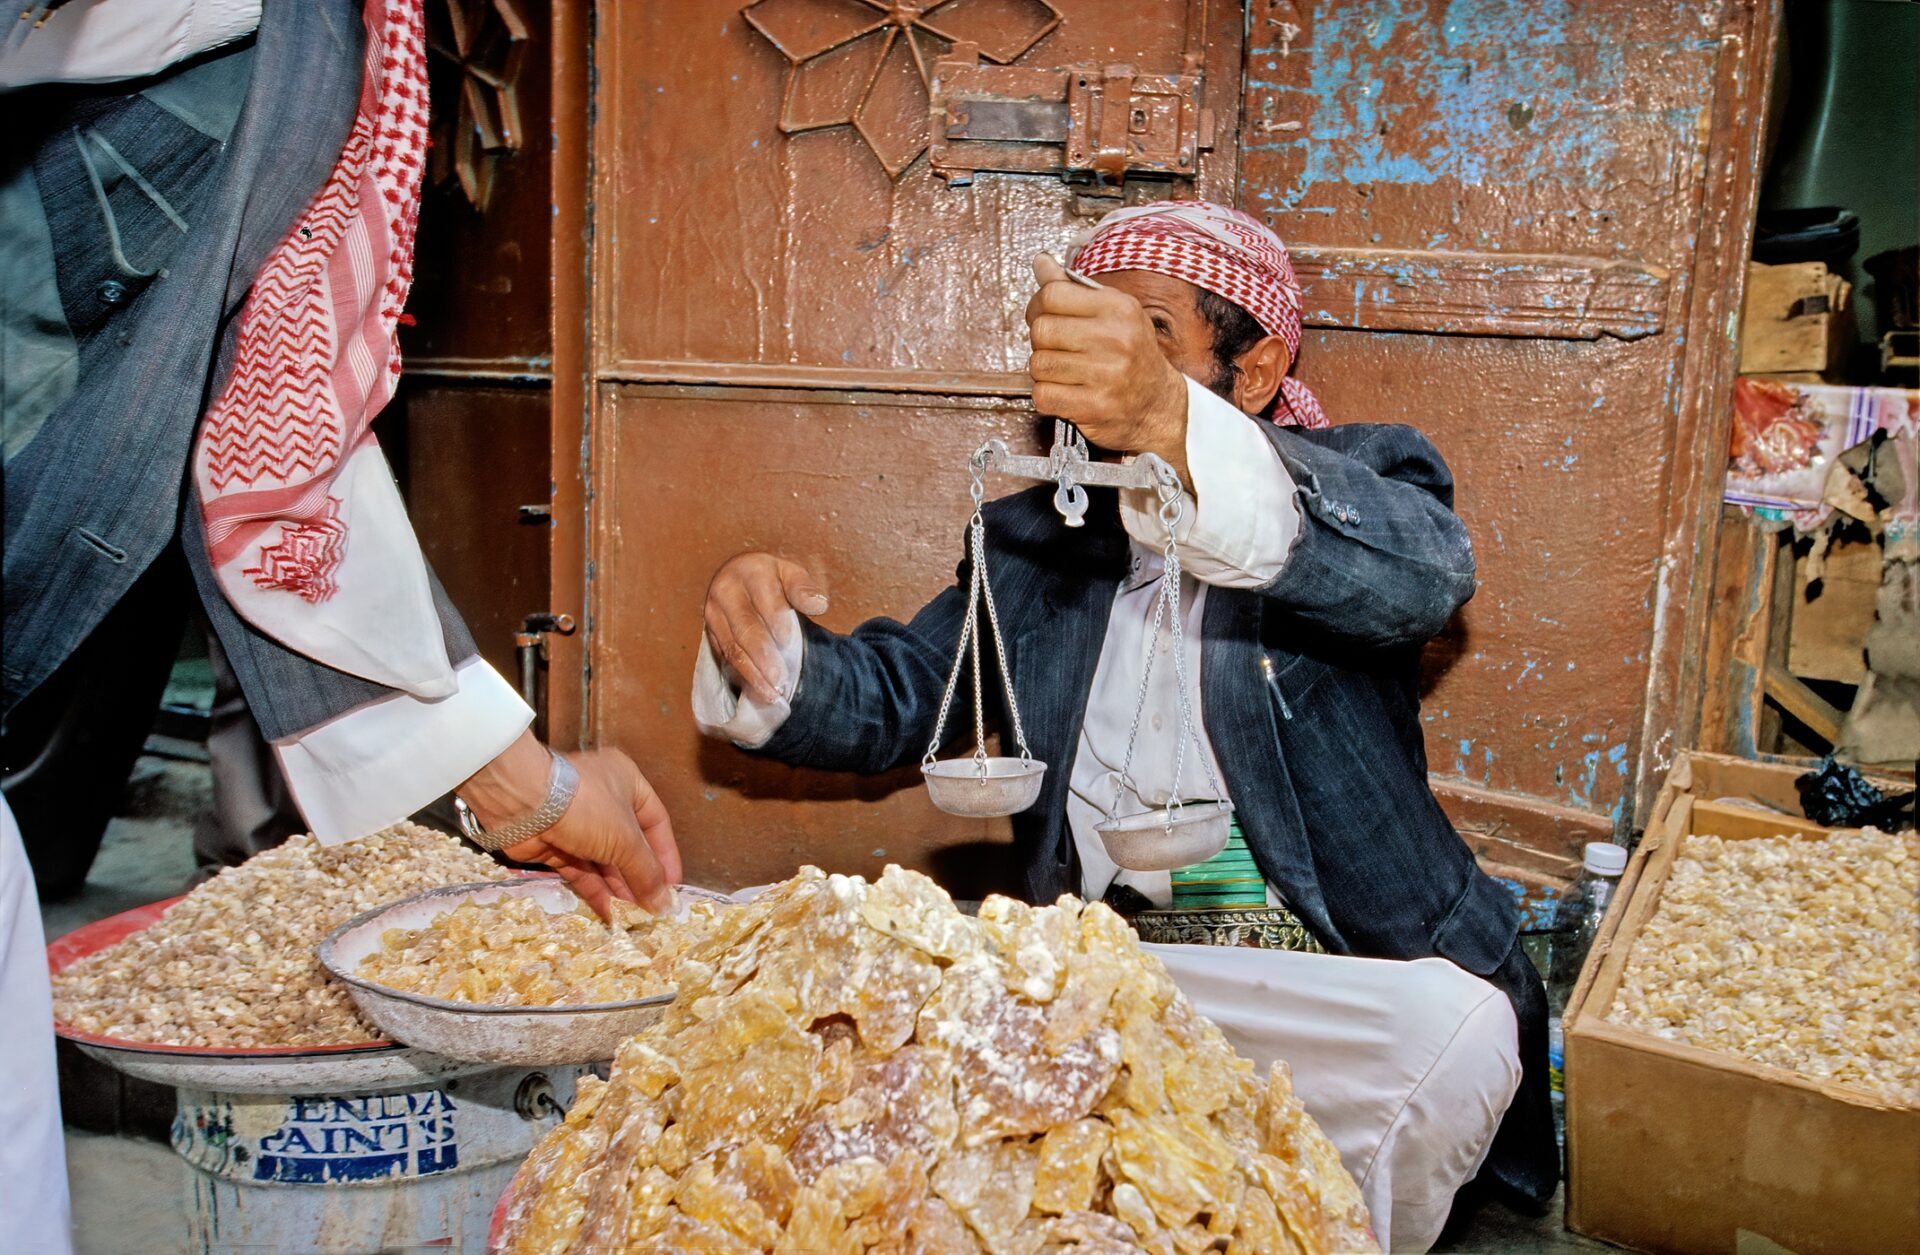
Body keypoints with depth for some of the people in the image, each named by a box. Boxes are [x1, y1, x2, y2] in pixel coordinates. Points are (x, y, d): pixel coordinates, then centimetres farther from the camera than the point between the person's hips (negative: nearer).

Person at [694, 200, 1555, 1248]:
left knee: (1453, 1038, -31)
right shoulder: (1033, 539, 14)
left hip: (1334, 977, -2)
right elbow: (895, 696, 12)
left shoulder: (1355, 479, 0)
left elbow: (1425, 571, -24)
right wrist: (764, 644, -13)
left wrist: (1171, 427, -42)